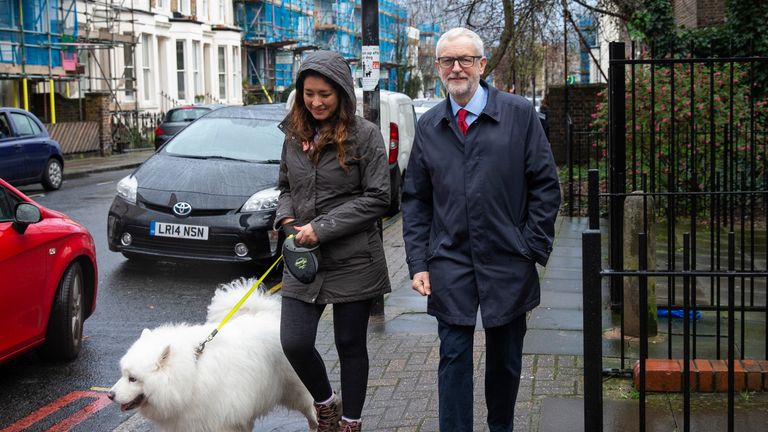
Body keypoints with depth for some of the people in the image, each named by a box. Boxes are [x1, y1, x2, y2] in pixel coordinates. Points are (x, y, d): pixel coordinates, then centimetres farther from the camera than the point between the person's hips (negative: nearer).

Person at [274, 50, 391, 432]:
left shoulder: (364, 135, -8)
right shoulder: (295, 135, 7)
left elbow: (377, 198, -11)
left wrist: (323, 227, -16)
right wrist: (285, 217, -4)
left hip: (353, 261, -4)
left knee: (350, 344, 7)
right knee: (294, 343, 0)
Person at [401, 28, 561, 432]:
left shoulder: (520, 114, -2)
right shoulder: (428, 125, 6)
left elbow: (545, 185, -1)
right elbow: (415, 199, 8)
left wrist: (533, 250, -6)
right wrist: (418, 262, 0)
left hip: (507, 265, -1)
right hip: (450, 266, 1)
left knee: (506, 360, 13)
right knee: (453, 360, 2)